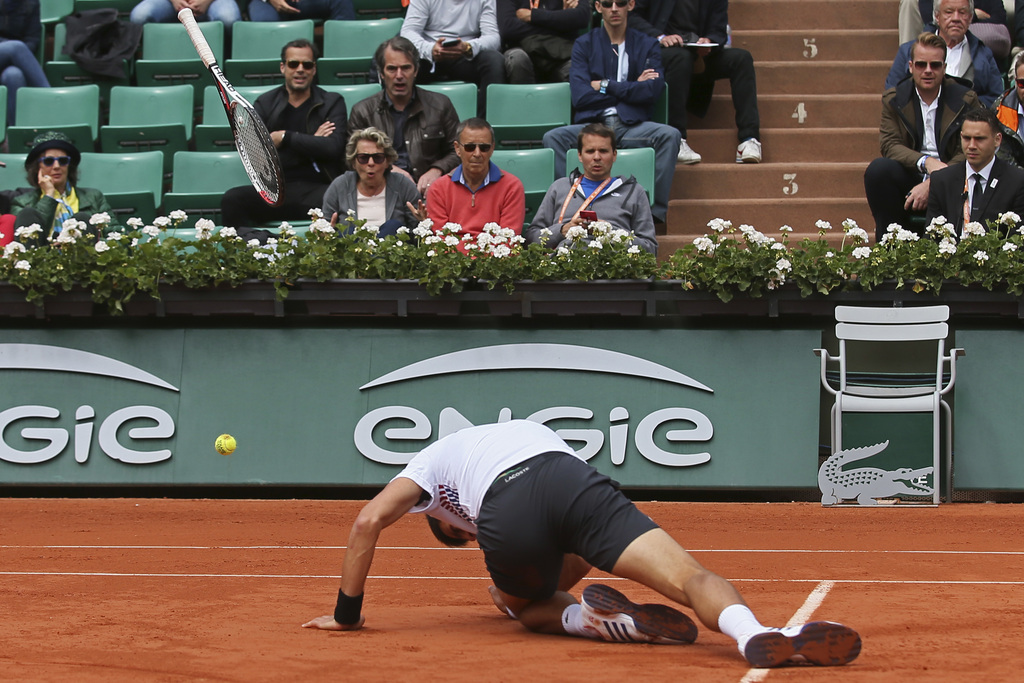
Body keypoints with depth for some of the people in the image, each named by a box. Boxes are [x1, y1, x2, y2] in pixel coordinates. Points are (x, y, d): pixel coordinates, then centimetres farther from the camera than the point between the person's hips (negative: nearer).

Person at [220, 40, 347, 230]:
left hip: (316, 189, -1)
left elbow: (333, 147, -4)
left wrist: (285, 138, -5)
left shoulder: (332, 103, 14)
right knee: (232, 199, -28)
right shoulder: (265, 103, 16)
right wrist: (309, 142, -4)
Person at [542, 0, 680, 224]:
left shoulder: (648, 45, 14)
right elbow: (580, 97, -1)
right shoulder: (584, 44, 13)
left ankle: (656, 210, -29)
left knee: (670, 135, -30)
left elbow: (652, 90, -4)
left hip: (632, 126, 0)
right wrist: (631, 88, 0)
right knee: (553, 137, -28)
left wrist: (605, 86, -1)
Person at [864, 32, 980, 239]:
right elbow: (889, 145, -7)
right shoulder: (893, 99, 5)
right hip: (909, 174, 2)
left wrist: (932, 184, -22)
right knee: (877, 169, -28)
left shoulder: (965, 100, 0)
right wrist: (925, 161, -27)